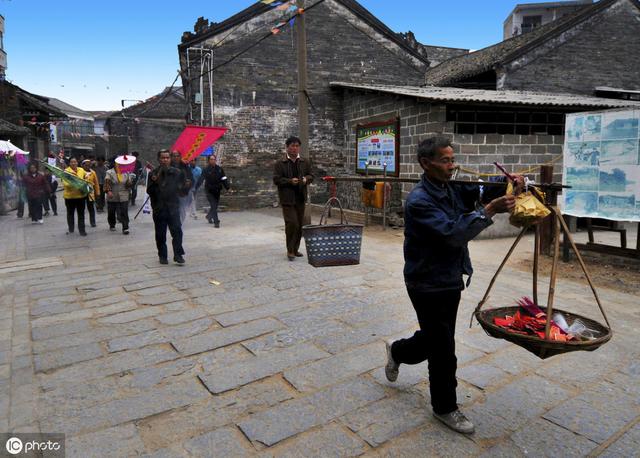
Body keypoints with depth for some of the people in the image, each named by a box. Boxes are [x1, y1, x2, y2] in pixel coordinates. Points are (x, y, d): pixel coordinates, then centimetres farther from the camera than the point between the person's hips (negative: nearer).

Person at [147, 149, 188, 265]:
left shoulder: (177, 172, 4)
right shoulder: (154, 173, 2)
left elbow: (182, 190, 10)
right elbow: (149, 191, -2)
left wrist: (187, 186, -11)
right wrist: (154, 182, -18)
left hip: (173, 207, 0)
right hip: (159, 209, 0)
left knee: (177, 231, -8)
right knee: (160, 235, 7)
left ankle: (178, 255, 0)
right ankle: (162, 256, 19)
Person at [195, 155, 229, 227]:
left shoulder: (219, 169, 3)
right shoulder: (206, 170, -7)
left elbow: (224, 179, 5)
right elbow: (201, 179, -13)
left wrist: (227, 188, -4)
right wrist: (196, 188, -23)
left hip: (217, 191, 4)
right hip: (209, 191, -4)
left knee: (215, 205, 14)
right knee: (213, 206, -10)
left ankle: (209, 216, 41)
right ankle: (216, 222, -8)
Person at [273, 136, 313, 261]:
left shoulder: (305, 163, 12)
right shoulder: (280, 164, -1)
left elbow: (311, 176, 16)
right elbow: (276, 180, -6)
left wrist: (306, 179, -7)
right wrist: (290, 181, -19)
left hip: (301, 199, 5)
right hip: (287, 199, -5)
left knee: (299, 225, 10)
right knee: (292, 224, -13)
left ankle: (295, 249, 22)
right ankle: (290, 250, 0)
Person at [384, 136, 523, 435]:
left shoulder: (452, 190, 4)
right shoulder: (419, 201, -23)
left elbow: (481, 192, 3)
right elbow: (452, 234, -31)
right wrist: (489, 211, -32)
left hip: (450, 279, 8)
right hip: (429, 285, -8)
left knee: (436, 337, 23)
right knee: (443, 351, 5)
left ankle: (397, 351, 50)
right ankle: (444, 408, 27)